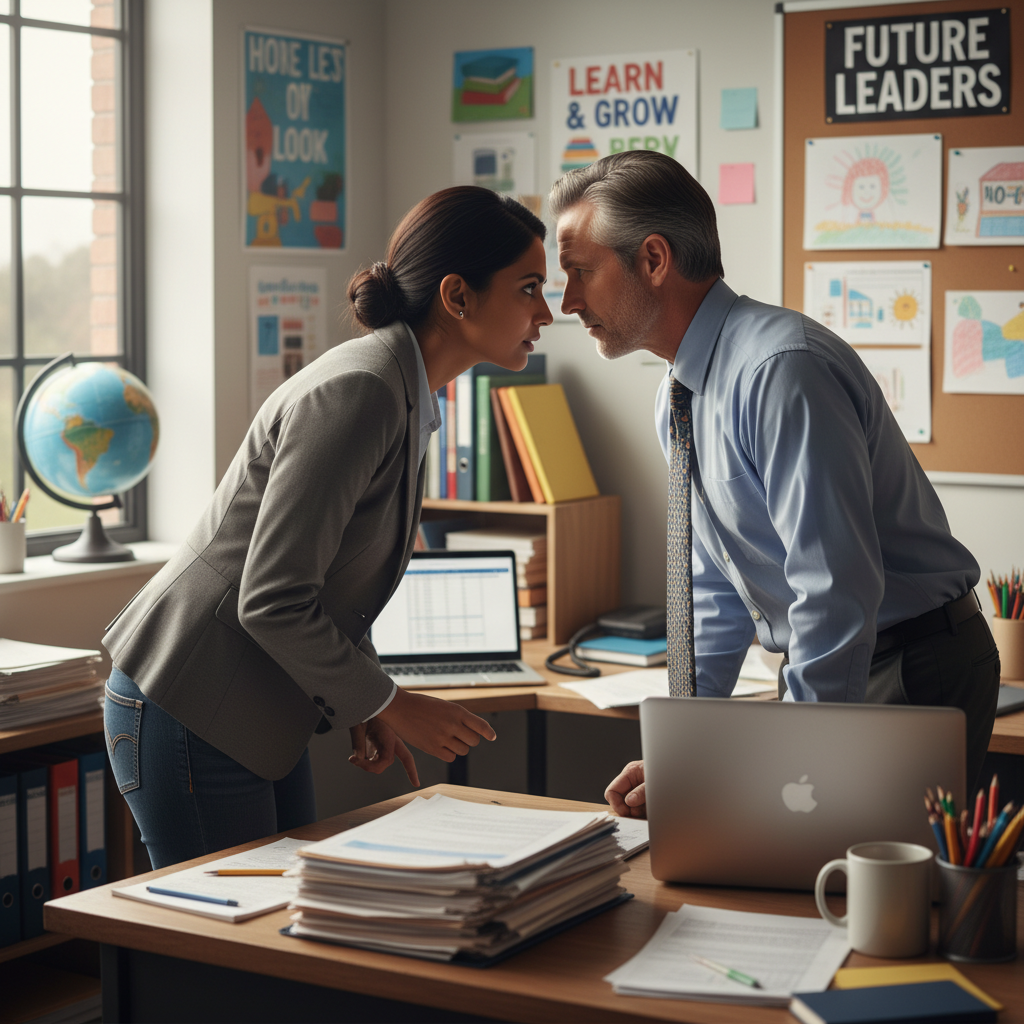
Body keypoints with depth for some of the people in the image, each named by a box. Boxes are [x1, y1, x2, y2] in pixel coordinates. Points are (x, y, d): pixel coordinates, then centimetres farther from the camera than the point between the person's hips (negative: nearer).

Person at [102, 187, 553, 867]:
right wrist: (387, 702, -13)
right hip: (190, 712, -9)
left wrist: (360, 709, 9)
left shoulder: (407, 392, 8)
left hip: (259, 718, 9)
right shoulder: (357, 392, -23)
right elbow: (272, 601, -25)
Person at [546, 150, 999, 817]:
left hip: (912, 678, -8)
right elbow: (715, 587, 15)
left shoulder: (781, 371, -23)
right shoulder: (682, 393, 7)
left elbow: (837, 592, -27)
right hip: (826, 679, 8)